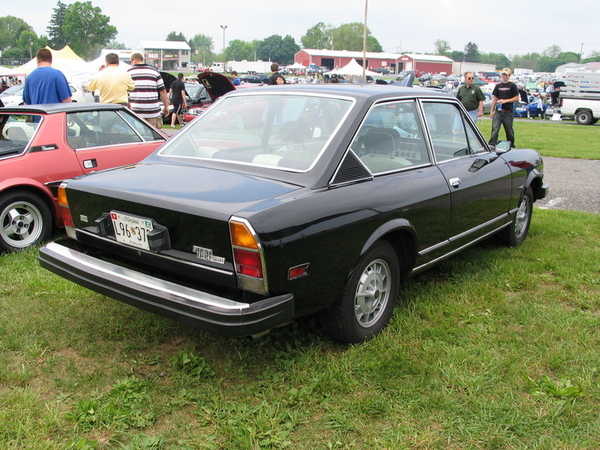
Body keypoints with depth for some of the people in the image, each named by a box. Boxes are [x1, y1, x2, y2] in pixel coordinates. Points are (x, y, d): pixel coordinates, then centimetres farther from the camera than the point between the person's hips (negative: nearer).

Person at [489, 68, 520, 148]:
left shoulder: (512, 86, 1)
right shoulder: (498, 86, 13)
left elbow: (516, 98, -4)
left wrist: (505, 101, -15)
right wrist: (492, 110, 9)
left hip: (508, 112, -3)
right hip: (498, 111, 3)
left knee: (509, 130, 7)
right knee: (495, 129, -9)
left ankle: (511, 146, 20)